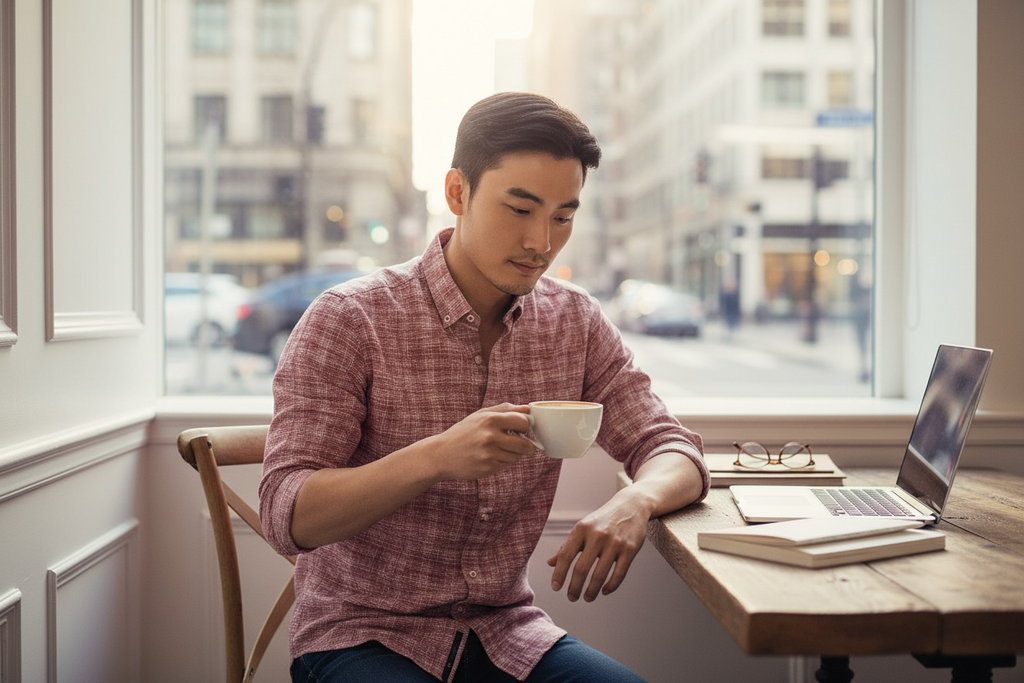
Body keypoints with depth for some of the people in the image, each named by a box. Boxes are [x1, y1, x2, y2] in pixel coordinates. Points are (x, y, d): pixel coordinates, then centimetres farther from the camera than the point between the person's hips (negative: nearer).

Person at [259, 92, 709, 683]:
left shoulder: (575, 321, 2)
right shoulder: (348, 320, -12)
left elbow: (675, 452, 3)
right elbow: (287, 518, -16)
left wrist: (635, 503, -22)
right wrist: (435, 457, -32)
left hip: (507, 634, 5)